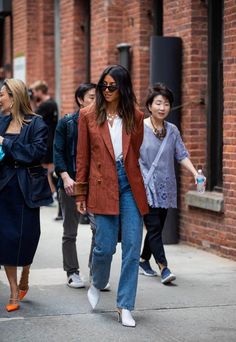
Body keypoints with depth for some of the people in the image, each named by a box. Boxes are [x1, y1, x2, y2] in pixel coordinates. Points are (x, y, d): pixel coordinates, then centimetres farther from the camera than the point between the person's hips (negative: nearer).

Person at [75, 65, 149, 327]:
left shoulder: (135, 116, 7)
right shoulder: (89, 115, 3)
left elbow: (137, 154, 13)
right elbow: (82, 157, 5)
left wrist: (141, 187, 10)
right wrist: (81, 194, 5)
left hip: (130, 186, 2)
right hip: (103, 186, -2)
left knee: (132, 247, -2)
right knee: (105, 246, -3)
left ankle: (125, 306, 8)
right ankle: (97, 284, 31)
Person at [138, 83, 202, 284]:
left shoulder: (172, 131, 7)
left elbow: (182, 155, 4)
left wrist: (194, 173, -11)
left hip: (165, 188, 5)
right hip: (145, 187, -5)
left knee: (157, 228, 11)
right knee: (154, 226, -11)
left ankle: (144, 261, 28)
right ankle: (164, 268, -13)